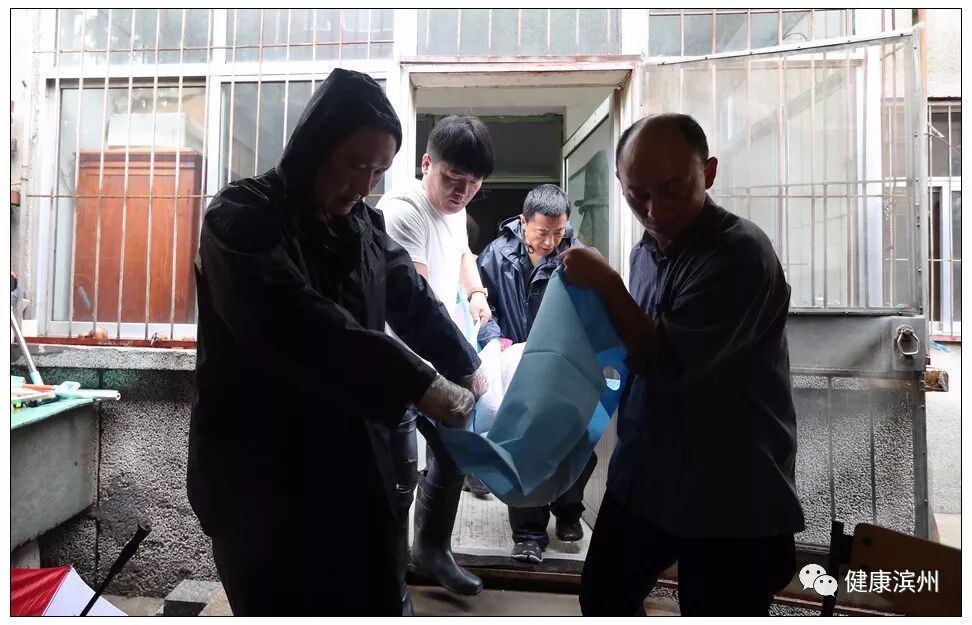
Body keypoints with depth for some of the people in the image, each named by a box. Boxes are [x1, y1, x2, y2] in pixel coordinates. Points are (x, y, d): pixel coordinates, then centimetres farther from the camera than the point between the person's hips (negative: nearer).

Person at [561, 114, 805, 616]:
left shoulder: (740, 253, -21)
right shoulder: (646, 251, 3)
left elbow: (668, 364, -24)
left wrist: (605, 284, -20)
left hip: (731, 498, -7)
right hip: (642, 476, 8)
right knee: (602, 599, 22)